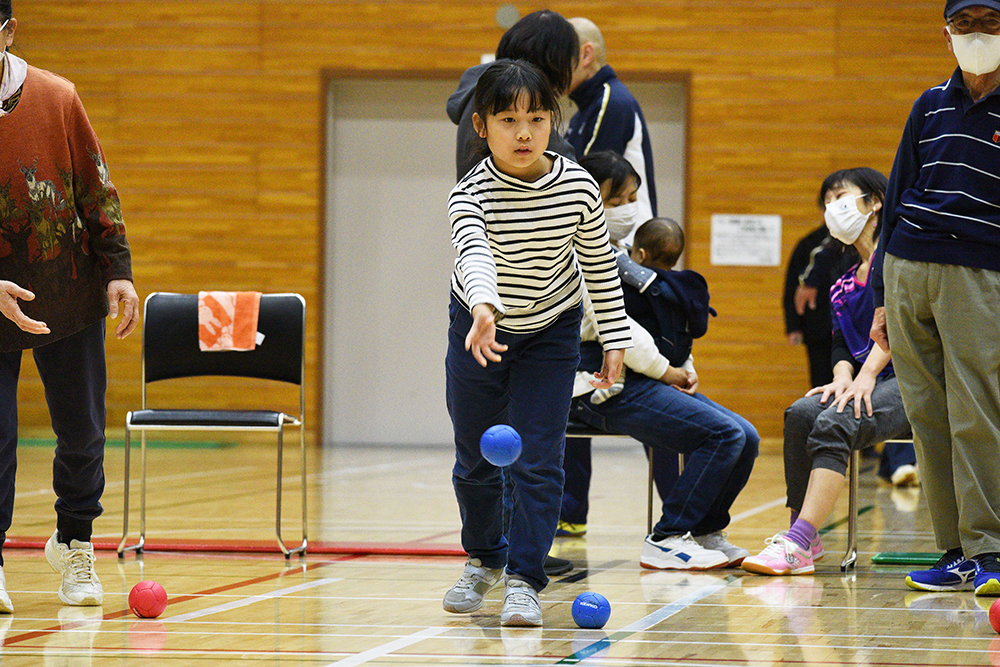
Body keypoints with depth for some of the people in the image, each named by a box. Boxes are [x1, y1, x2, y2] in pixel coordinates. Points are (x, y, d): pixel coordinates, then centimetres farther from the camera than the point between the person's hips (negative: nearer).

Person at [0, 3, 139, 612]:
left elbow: (98, 191, 3)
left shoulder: (57, 99, -5)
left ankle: (74, 543, 32)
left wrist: (118, 270, -2)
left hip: (70, 294, 2)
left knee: (83, 433, 9)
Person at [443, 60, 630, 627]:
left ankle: (524, 579, -2)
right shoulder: (471, 194, -26)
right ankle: (484, 559, 34)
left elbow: (601, 265, -4)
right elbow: (475, 253, -46)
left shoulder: (579, 187, -18)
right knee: (475, 457, 11)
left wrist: (616, 340, -1)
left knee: (539, 461, -9)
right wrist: (484, 309, -65)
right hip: (481, 327, 0)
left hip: (551, 331, 0)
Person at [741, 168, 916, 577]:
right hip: (870, 383, 7)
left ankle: (798, 542, -40)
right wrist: (842, 377, -8)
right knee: (802, 413, -22)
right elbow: (842, 344, 15)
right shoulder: (844, 287, 25)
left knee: (837, 423, -31)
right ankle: (803, 541, -24)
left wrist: (868, 374, -22)